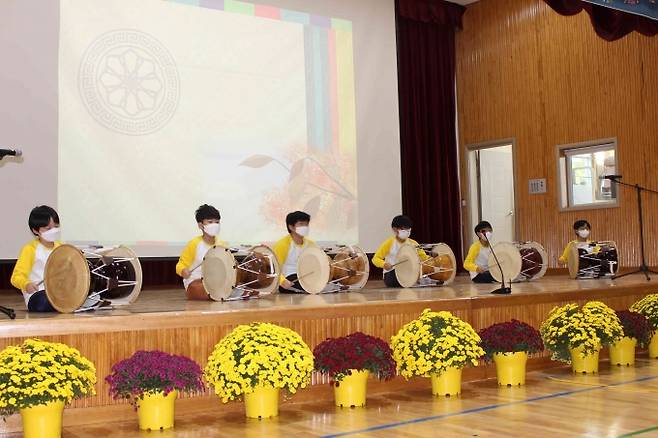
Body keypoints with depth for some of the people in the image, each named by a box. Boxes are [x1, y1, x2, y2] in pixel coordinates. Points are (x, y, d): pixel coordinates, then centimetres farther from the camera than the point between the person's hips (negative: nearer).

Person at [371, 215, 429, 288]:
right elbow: (375, 258, -10)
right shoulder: (389, 243, -8)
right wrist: (384, 264, -31)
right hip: (391, 275, -3)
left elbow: (423, 256, 2)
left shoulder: (412, 243, 4)